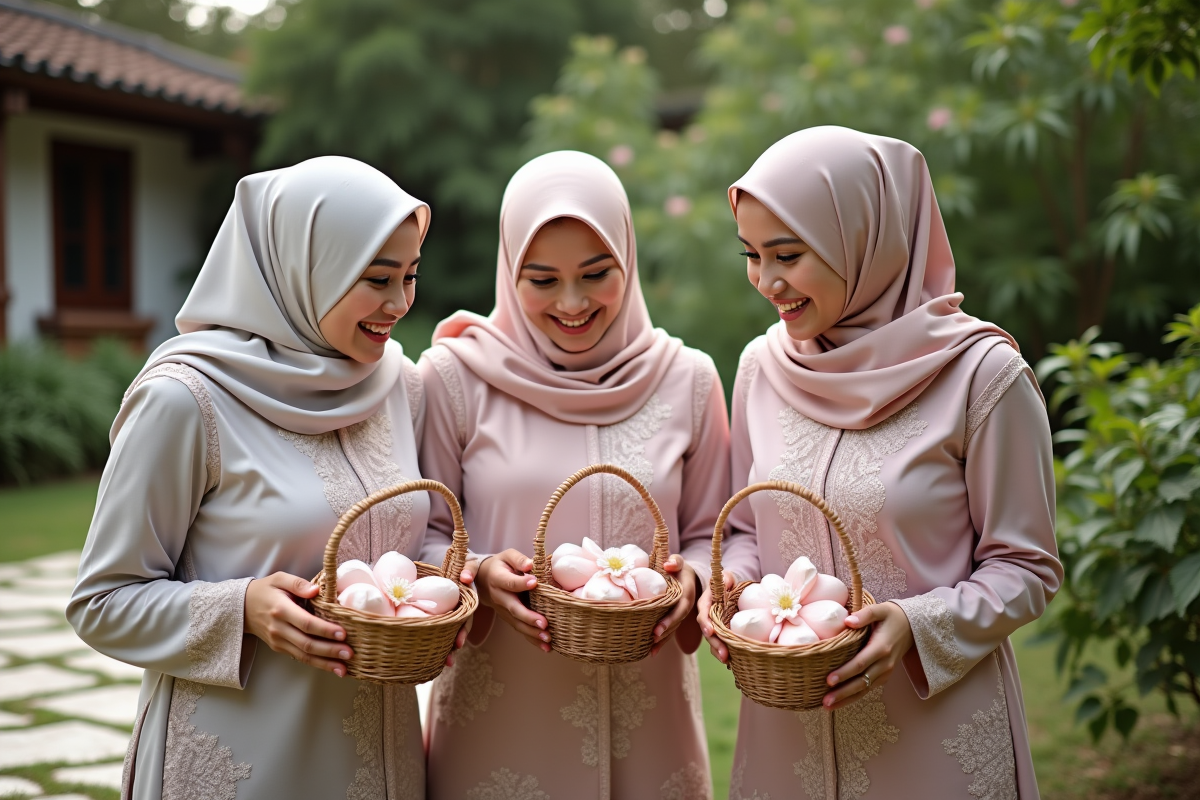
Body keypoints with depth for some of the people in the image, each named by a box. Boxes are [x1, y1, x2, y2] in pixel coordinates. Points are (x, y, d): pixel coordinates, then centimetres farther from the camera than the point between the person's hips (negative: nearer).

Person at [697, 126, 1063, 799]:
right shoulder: (763, 366, 1)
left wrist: (918, 624, -21)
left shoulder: (982, 376, -12)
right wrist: (729, 588, -8)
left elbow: (1026, 569, -6)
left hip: (937, 729, -4)